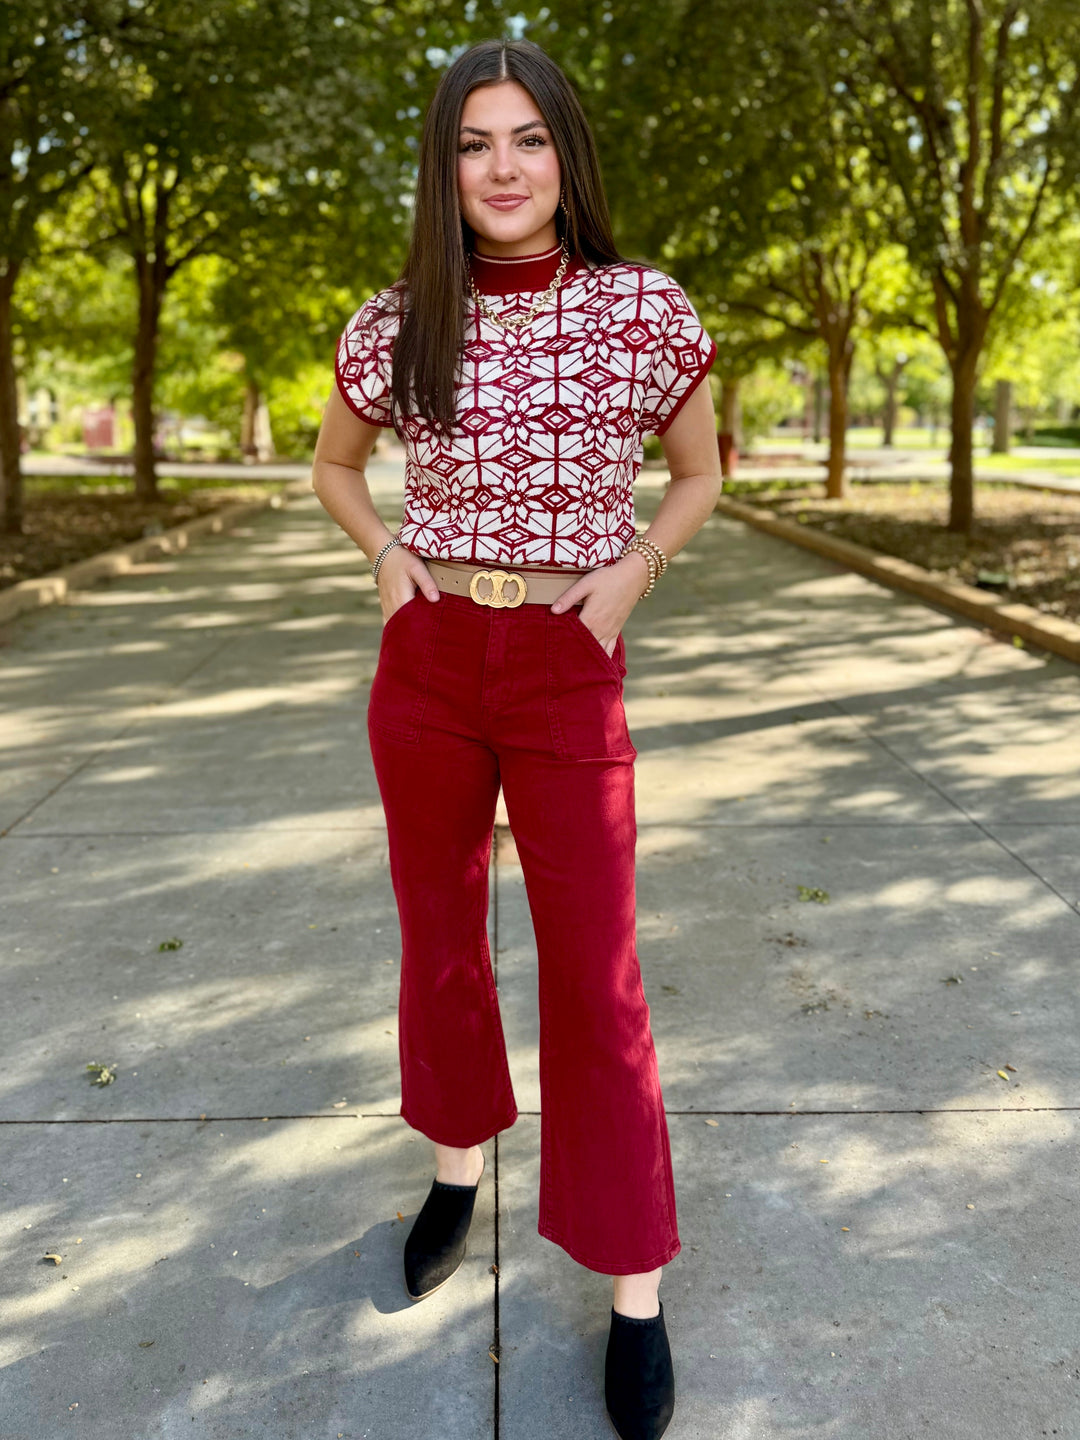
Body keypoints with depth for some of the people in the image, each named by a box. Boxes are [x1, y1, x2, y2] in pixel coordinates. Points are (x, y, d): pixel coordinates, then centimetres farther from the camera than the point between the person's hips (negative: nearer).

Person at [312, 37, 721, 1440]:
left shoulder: (651, 312, -4)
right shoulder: (397, 324, 1)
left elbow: (699, 476, 10)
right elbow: (334, 462, 18)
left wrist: (633, 566, -7)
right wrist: (385, 552, 0)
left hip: (569, 672, -2)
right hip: (426, 661, 3)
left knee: (596, 978, 0)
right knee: (440, 937, 16)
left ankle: (637, 1289, 16)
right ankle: (459, 1165, 41)